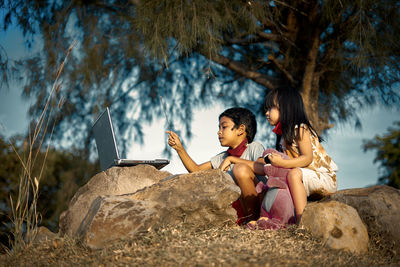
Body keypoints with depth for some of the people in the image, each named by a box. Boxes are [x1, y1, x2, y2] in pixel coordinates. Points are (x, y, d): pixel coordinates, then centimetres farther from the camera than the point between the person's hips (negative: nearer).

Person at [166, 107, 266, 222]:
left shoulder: (254, 147, -1)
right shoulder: (222, 157, 17)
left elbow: (264, 168, -20)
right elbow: (196, 170, 15)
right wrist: (180, 149, 5)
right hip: (238, 205, 6)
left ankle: (251, 216, -19)